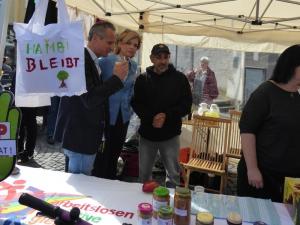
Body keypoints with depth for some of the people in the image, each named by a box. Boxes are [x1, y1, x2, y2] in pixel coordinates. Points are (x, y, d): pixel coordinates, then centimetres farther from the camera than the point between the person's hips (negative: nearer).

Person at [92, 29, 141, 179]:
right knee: (101, 156, 2)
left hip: (123, 117, 6)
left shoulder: (133, 66, 7)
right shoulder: (105, 61, -13)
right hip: (105, 115, -6)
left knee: (114, 155, 18)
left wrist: (129, 108, 14)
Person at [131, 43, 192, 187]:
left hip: (170, 134, -1)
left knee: (173, 174, 5)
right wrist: (151, 118, -17)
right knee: (144, 173, 15)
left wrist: (167, 116, -17)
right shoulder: (142, 79, 4)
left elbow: (186, 105, -2)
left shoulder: (180, 78, 0)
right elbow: (136, 103, -1)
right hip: (147, 133, 2)